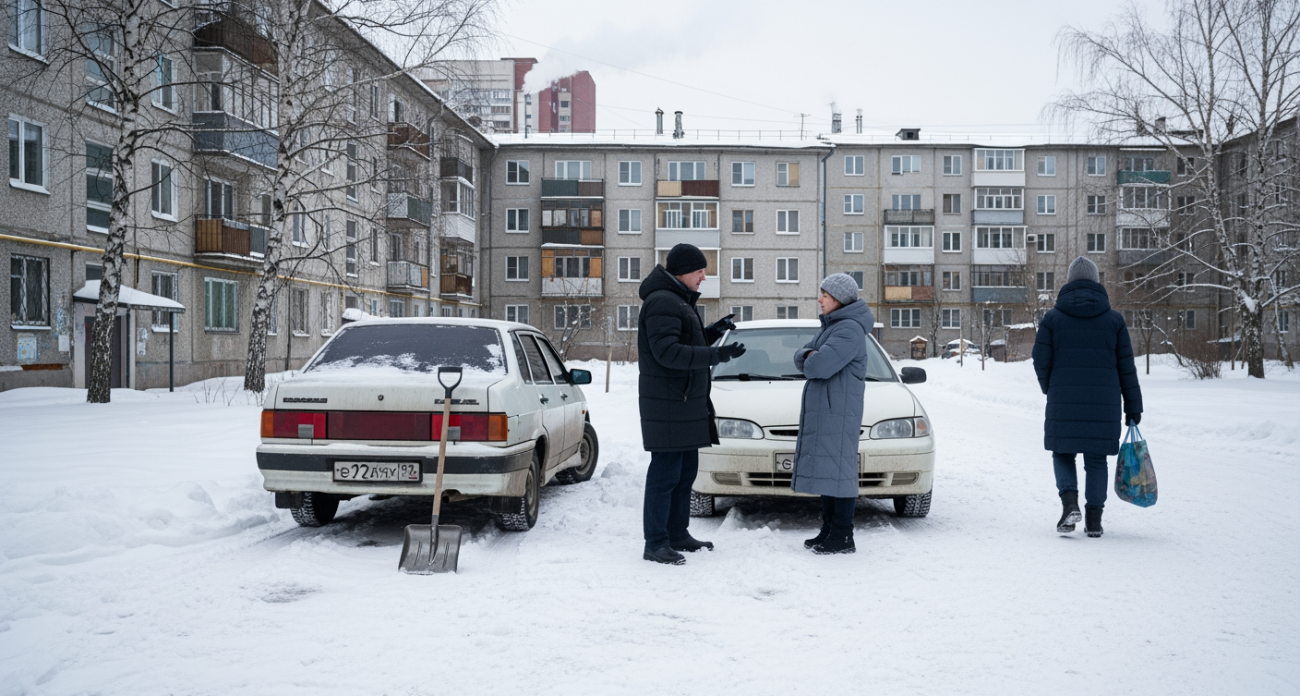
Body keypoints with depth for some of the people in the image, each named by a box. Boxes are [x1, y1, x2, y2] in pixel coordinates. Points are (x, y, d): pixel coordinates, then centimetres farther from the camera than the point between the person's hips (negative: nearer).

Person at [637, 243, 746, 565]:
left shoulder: (678, 301, 18)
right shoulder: (662, 303, -16)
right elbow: (667, 352, -25)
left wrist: (712, 332, 9)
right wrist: (715, 354, -28)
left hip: (686, 402, 11)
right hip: (667, 403, -11)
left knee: (686, 469, 15)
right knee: (665, 472, -8)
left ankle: (677, 533, 24)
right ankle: (655, 543, -2)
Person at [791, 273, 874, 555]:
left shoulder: (850, 330, -14)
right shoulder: (829, 326, 19)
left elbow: (820, 366, -24)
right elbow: (801, 358, 15)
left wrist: (810, 362, -2)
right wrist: (810, 356, -8)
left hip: (838, 412, -10)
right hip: (821, 410, 10)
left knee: (838, 470, -8)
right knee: (824, 469, 11)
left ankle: (843, 538, -5)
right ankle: (829, 530, 18)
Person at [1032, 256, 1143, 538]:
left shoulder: (1052, 318, 1)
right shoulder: (1113, 319, 4)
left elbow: (1041, 361, -1)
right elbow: (1126, 367, 5)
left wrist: (1051, 390, 17)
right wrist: (1133, 406, 11)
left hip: (1063, 402, -1)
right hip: (1104, 405, 1)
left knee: (1063, 454, 13)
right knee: (1096, 459, 9)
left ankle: (1070, 503, -10)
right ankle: (1094, 520, 10)